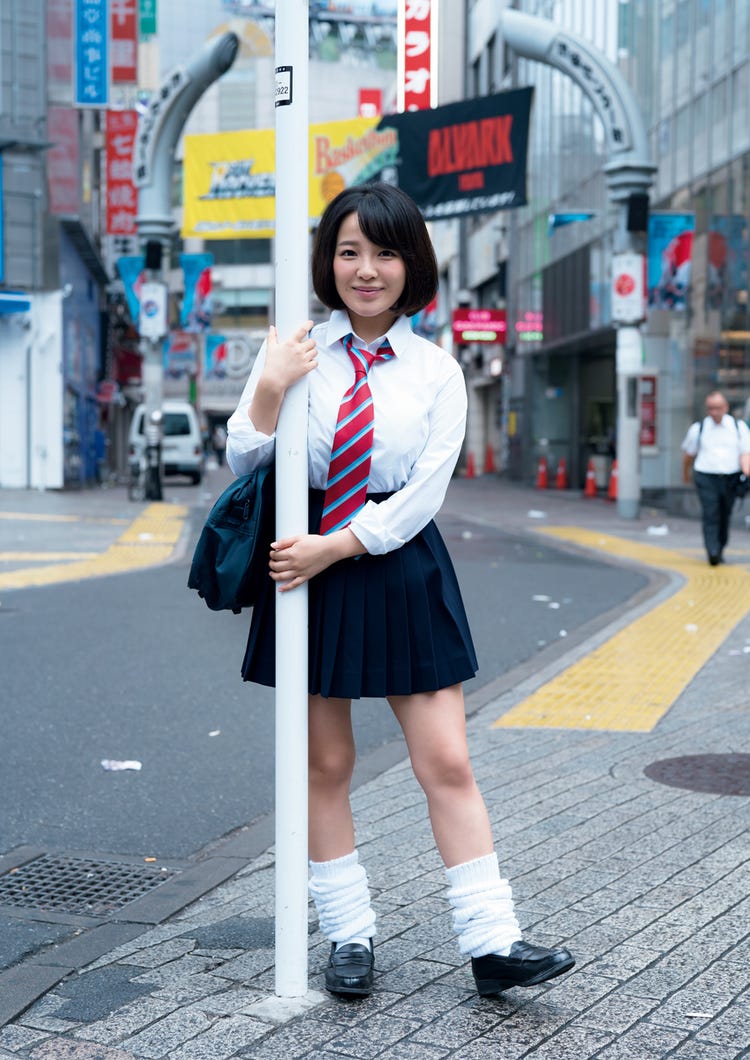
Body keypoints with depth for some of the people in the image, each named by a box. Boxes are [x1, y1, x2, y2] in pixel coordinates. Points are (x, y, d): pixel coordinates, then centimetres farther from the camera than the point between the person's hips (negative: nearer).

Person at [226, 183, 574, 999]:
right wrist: (269, 390, -16)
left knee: (447, 762, -2)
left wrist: (336, 547, -16)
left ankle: (491, 944, 5)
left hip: (399, 568, 0)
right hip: (306, 567, 1)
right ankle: (349, 937, 21)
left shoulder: (437, 372, 1)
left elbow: (421, 496, -6)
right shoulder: (295, 351, 1)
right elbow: (244, 467, 0)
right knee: (324, 764, 7)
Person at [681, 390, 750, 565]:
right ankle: (712, 552, -20)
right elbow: (688, 453, 18)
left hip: (731, 478, 2)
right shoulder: (698, 429, 4)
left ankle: (720, 550, 26)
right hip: (706, 477, -2)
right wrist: (685, 473, 29)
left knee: (724, 516, 10)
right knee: (710, 515, -14)